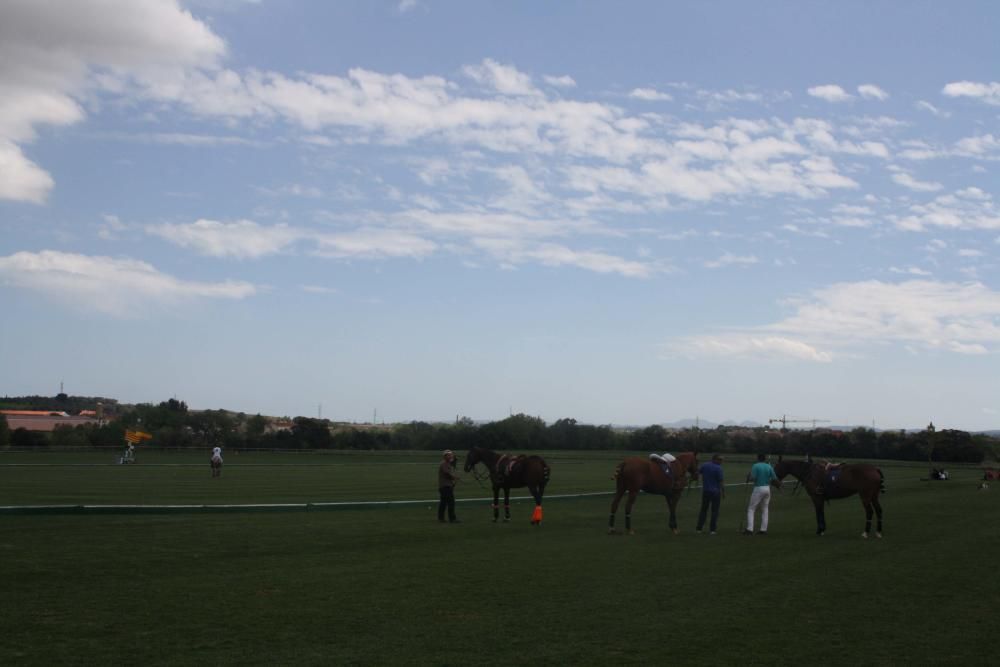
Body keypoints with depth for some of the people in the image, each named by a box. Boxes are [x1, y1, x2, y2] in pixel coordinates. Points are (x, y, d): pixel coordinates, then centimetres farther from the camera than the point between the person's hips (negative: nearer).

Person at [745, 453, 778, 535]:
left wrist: (748, 478, 4)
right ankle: (763, 529, 11)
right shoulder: (769, 467, 3)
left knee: (751, 509, 3)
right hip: (767, 488, 5)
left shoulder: (755, 466, -10)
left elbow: (752, 478, -17)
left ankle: (750, 529, -6)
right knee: (765, 509, 13)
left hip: (758, 489, -5)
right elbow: (775, 479, 1)